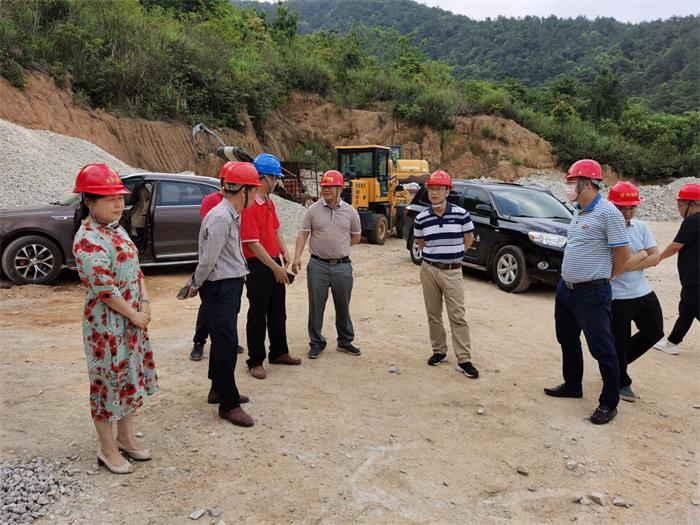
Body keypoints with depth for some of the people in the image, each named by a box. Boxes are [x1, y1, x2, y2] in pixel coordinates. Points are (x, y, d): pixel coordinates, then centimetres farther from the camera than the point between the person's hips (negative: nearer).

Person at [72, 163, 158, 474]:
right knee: (109, 381, 6)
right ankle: (108, 449, 24)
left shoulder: (117, 229, 7)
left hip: (133, 318, 9)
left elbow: (136, 269, 11)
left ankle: (125, 437, 36)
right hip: (107, 324, -9)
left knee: (130, 377, 18)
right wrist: (135, 315, -14)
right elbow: (104, 289, -23)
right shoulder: (88, 240, -21)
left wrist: (145, 304, -1)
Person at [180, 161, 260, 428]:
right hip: (219, 288, -9)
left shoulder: (234, 215, 10)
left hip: (232, 285, 10)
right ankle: (229, 404, 10)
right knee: (227, 344, -2)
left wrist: (195, 284, 16)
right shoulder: (220, 217, -21)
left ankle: (218, 389, 36)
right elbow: (209, 259, -18)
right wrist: (196, 285, -3)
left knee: (223, 340, 20)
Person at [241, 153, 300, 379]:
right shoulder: (249, 206, -20)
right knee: (258, 314, 3)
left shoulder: (269, 202, 9)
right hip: (257, 266, -9)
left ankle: (279, 352, 34)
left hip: (275, 264, 9)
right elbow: (253, 243, -23)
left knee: (278, 312, 18)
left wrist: (285, 252, 5)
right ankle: (255, 362, 16)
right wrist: (275, 267, -20)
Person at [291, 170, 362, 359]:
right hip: (318, 265, -1)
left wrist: (339, 248, 7)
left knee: (343, 307, 13)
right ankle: (316, 343, 20)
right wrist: (297, 257, -12)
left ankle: (345, 341, 29)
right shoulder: (313, 210, -1)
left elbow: (356, 237, 13)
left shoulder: (350, 212, 2)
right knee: (316, 307, 6)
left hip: (342, 266, 1)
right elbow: (303, 234, -2)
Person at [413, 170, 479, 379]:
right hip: (429, 270, 2)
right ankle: (439, 351, 26)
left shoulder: (461, 214, -6)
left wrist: (452, 254, 10)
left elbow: (469, 239, 8)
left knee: (457, 317, -1)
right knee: (433, 314, 11)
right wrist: (435, 254, 9)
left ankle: (464, 359, 3)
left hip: (452, 272, -2)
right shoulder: (421, 218, -2)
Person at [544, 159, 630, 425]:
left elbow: (623, 252, -14)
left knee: (601, 348, 1)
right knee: (567, 340, 20)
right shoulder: (577, 211, 10)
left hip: (591, 294, -9)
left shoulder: (607, 212, -17)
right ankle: (572, 385, 38)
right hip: (565, 288, 9)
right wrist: (570, 279, 16)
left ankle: (609, 403, 14)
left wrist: (605, 276, 1)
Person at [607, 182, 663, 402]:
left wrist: (628, 265, -17)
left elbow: (655, 258, -3)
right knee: (619, 342, 5)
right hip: (617, 298, -7)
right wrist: (641, 256, -12)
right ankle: (621, 382, 28)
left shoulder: (641, 227, 4)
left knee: (654, 332, 17)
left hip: (643, 293, 7)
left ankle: (616, 363, 35)